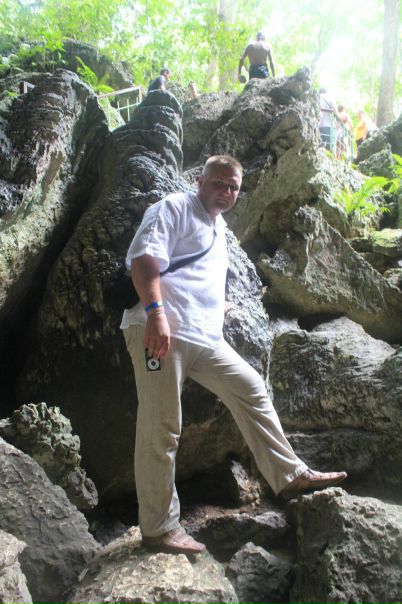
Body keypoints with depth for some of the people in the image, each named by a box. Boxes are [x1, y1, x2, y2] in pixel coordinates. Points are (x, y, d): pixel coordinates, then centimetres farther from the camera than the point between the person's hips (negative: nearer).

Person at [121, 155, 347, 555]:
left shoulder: (218, 227, 30)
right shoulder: (174, 208, 3)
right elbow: (144, 257, -13)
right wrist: (155, 312, -25)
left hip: (205, 339, 9)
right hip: (161, 330, -8)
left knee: (251, 391, 6)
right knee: (161, 430, -5)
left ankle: (290, 476, 16)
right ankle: (159, 529, 6)